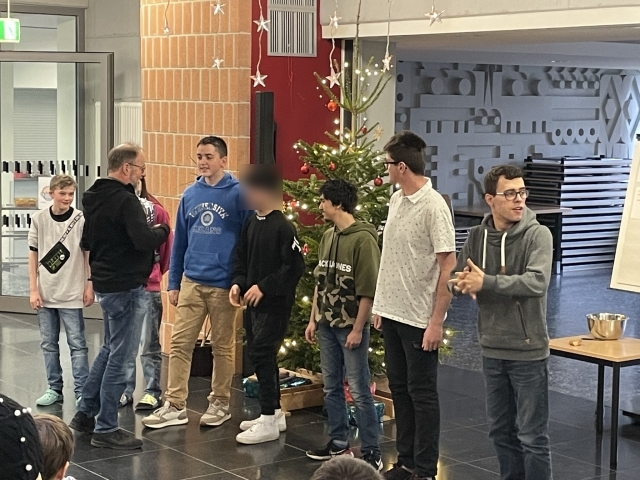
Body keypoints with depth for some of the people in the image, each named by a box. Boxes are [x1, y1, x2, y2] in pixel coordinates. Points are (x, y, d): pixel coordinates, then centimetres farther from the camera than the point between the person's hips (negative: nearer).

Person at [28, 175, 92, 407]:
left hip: (72, 293, -3)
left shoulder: (81, 220, -5)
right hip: (45, 293, 3)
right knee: (48, 343, 10)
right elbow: (33, 255, 5)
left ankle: (82, 391, 4)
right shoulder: (39, 219, 1)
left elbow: (88, 254, 0)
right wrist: (33, 289, 2)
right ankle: (54, 389, 21)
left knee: (77, 344, 0)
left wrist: (89, 285, -3)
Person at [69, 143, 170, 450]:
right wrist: (162, 230, -11)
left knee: (109, 350, 22)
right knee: (119, 357, -1)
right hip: (126, 287, -9)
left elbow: (86, 242, 19)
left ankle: (86, 413, 28)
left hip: (105, 283, 9)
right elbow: (145, 240, -29)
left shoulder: (93, 197, 10)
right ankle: (105, 428, 5)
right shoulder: (124, 200, -19)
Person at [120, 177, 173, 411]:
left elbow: (166, 247, 4)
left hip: (148, 286, -2)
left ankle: (152, 392, 10)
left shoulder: (156, 211, -3)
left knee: (149, 343, 3)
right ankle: (126, 390, 18)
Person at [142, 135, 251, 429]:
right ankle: (175, 406, 9)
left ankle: (220, 403, 21)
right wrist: (174, 283, 9)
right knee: (180, 344, 3)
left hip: (223, 284, -4)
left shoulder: (239, 194, -7)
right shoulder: (190, 194, 7)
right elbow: (179, 241, 12)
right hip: (191, 282, 4)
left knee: (222, 347, 8)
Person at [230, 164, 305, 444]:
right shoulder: (251, 223, 9)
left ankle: (268, 422, -1)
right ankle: (275, 414, 25)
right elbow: (241, 257, 16)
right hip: (253, 303, 8)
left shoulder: (283, 227, -14)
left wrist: (264, 287, -19)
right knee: (263, 357, 13)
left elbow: (295, 267, -18)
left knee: (261, 355, -9)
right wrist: (238, 283, 0)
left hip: (275, 305, -8)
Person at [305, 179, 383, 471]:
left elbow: (368, 290, -15)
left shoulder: (363, 238, -14)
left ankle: (372, 453, 2)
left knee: (359, 391, -4)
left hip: (351, 326, -7)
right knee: (331, 388, 13)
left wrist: (358, 328, -15)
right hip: (327, 325, 8)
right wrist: (313, 319, 13)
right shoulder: (328, 237, 9)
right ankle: (339, 444, 24)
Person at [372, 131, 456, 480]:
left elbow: (447, 266, -18)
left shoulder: (434, 207, -17)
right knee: (399, 389, 15)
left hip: (420, 318, -8)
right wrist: (380, 303, 15)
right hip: (392, 313, 8)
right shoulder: (396, 200, 8)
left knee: (422, 394, 1)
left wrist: (437, 321, -19)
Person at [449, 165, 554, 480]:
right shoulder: (477, 236, 4)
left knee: (532, 436, 1)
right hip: (492, 350, 5)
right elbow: (457, 278, 6)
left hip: (528, 351, -5)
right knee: (500, 431, 16)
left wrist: (486, 282, -27)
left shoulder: (538, 234, -12)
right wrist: (462, 283, -18)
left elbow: (537, 282, -25)